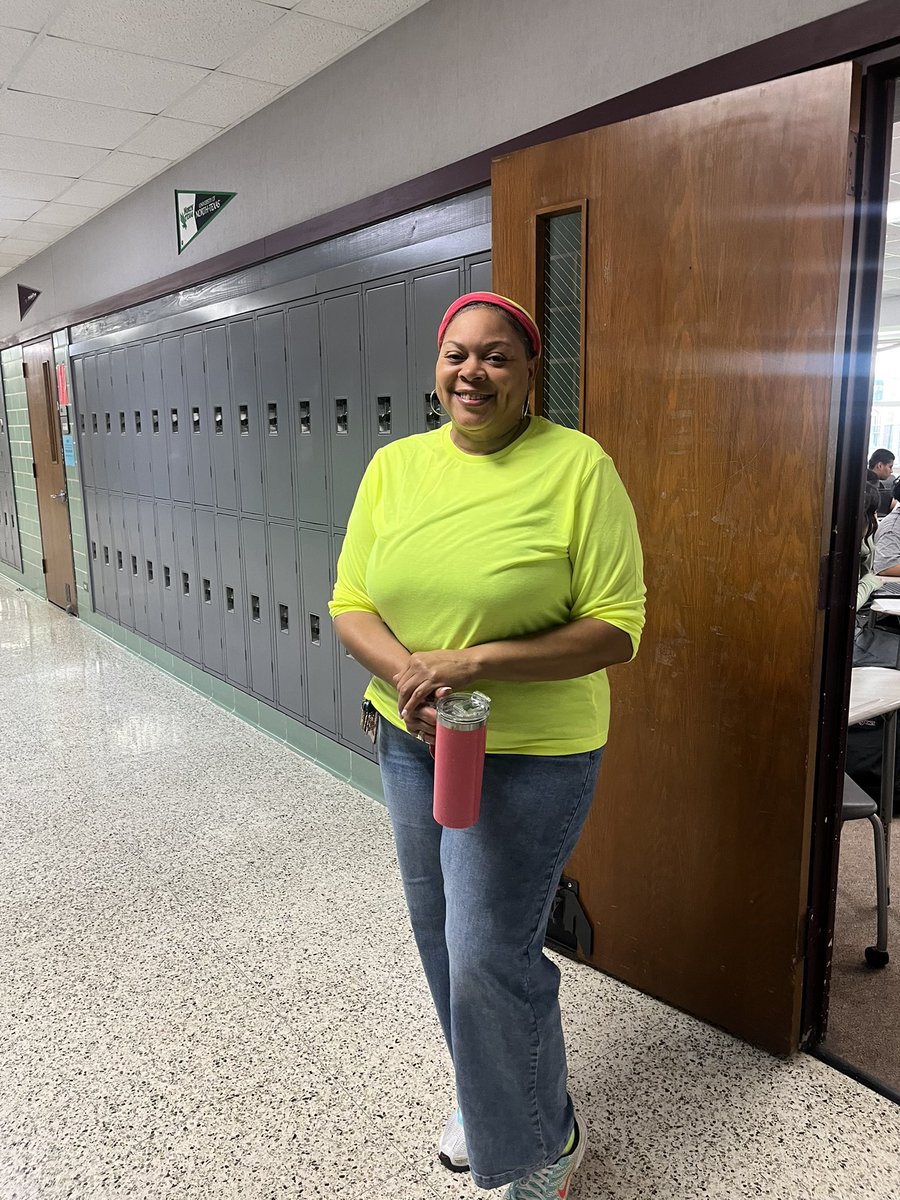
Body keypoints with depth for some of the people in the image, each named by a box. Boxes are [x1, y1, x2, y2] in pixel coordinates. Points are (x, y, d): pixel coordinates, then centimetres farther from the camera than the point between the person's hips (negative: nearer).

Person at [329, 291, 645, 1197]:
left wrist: (476, 662, -24)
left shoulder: (578, 467, -13)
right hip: (410, 741, 6)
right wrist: (407, 670, -19)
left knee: (489, 956, 1)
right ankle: (483, 1100, 48)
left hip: (530, 753, -5)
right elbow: (350, 604, 1)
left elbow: (616, 629, -15)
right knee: (440, 937, 19)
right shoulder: (394, 466, 2)